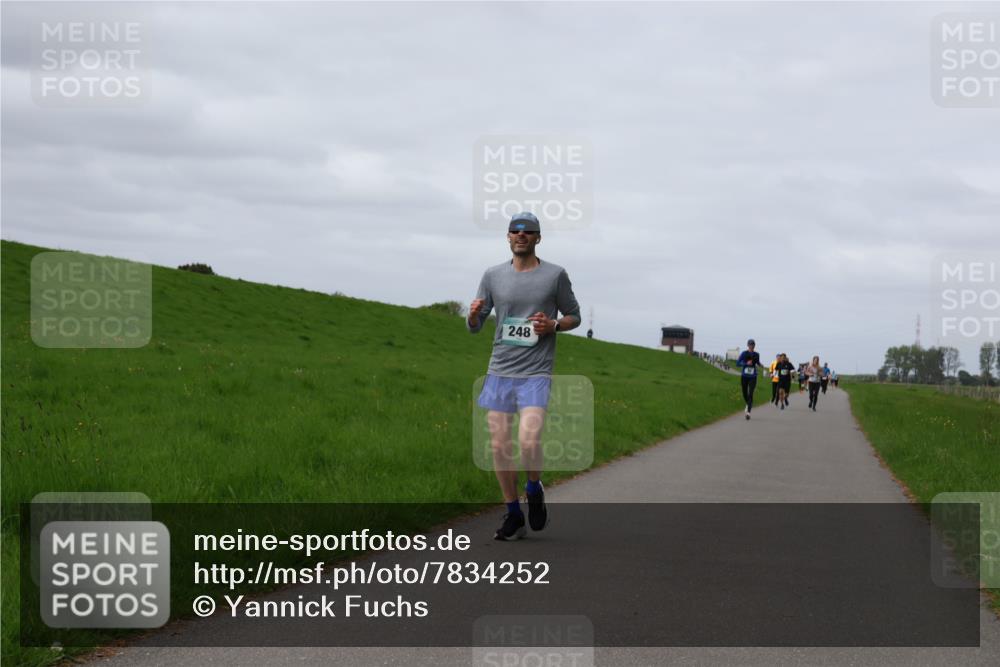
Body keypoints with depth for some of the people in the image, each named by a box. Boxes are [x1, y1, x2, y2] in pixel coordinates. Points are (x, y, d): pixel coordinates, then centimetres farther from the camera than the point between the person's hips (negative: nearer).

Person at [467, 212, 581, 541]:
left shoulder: (555, 275, 2)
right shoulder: (493, 276, 8)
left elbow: (574, 316, 12)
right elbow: (474, 327, 12)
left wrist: (553, 325, -10)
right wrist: (474, 314, -12)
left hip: (535, 373, -3)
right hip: (499, 371, 3)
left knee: (529, 442, -19)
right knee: (499, 446, 1)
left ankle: (534, 490, 11)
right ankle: (513, 515, 15)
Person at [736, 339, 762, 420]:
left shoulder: (756, 355, 4)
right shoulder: (744, 353, -3)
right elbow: (738, 363, -7)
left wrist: (760, 365, 2)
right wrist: (746, 363, -20)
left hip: (752, 377, 0)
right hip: (744, 377, 0)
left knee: (750, 394, -14)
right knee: (745, 394, 10)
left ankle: (748, 412, -18)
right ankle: (748, 405, 42)